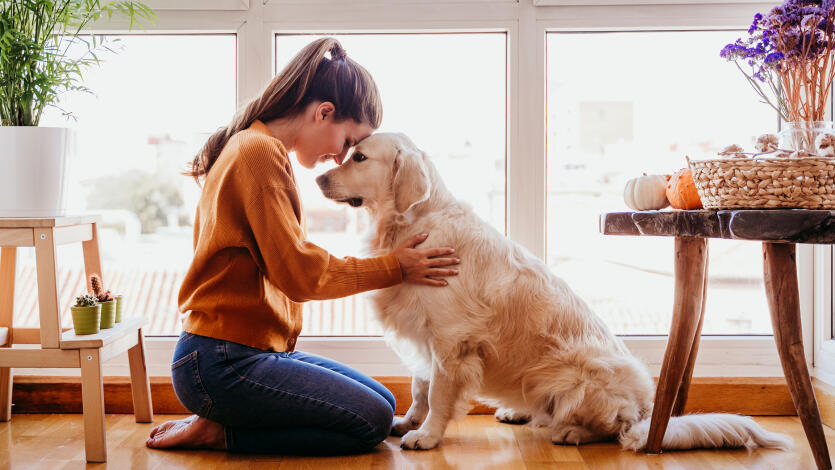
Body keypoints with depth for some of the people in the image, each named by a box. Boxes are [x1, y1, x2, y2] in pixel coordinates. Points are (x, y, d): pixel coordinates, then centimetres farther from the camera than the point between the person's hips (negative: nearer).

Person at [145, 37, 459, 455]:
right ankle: (220, 432, -5)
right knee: (372, 422, -12)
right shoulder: (260, 152, -15)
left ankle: (220, 426, 7)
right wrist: (393, 267, -8)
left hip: (258, 351, 11)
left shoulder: (254, 147, 17)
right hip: (222, 364, -11)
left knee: (383, 403, 10)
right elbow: (298, 272, -18)